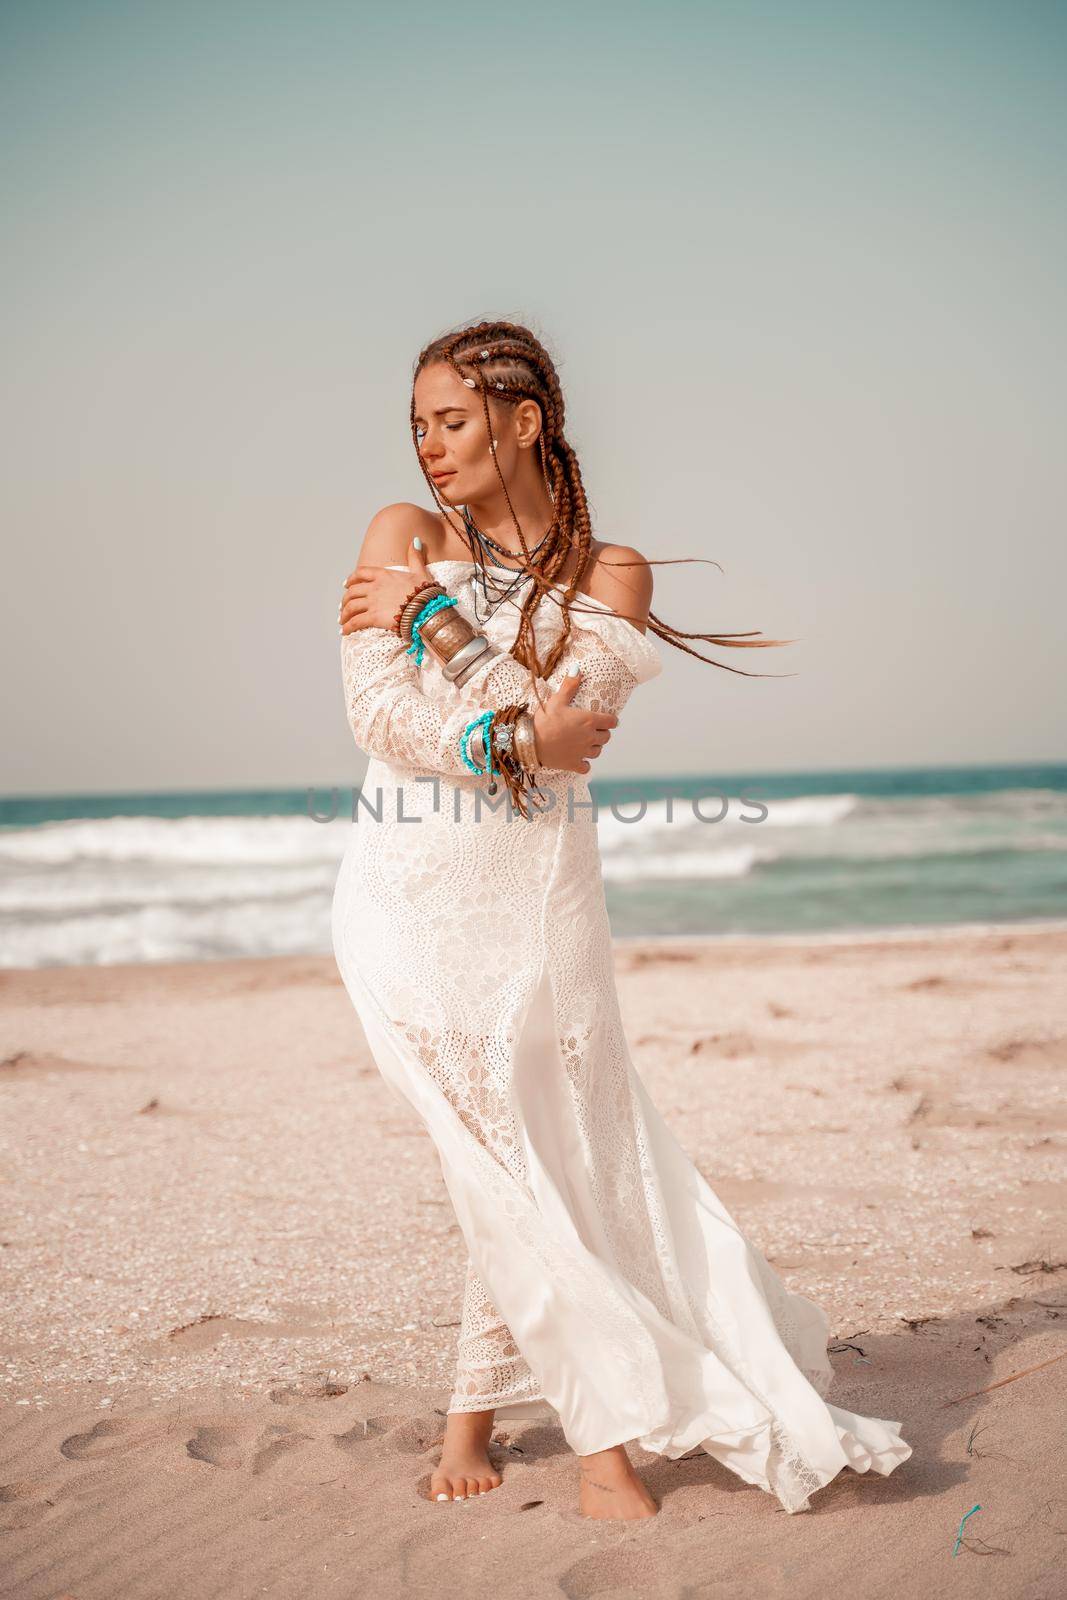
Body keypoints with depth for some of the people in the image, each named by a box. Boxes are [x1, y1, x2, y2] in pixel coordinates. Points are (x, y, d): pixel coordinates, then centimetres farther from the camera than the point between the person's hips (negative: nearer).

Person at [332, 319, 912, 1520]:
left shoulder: (610, 573, 8)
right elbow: (377, 710, -3)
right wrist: (519, 740, -12)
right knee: (510, 1163, -5)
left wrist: (435, 619, -8)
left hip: (540, 894, 1)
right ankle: (607, 1427, 4)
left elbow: (570, 705, -9)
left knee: (546, 1156, -2)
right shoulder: (404, 537, 8)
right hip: (412, 892, 0)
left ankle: (476, 1411, 17)